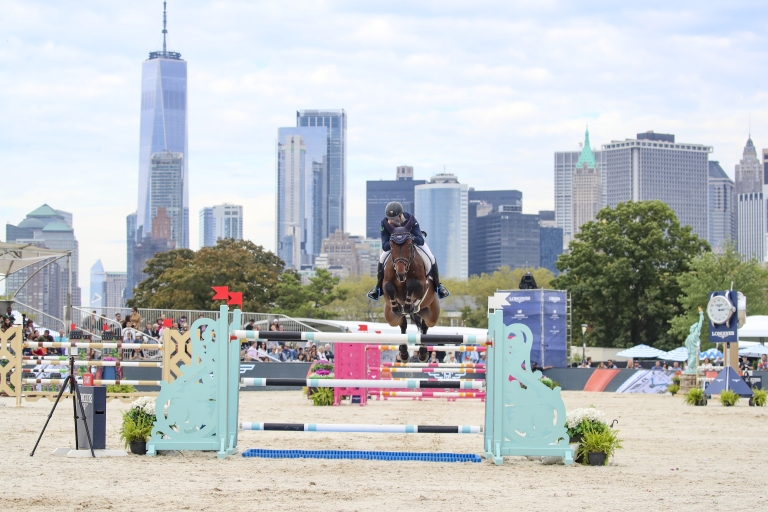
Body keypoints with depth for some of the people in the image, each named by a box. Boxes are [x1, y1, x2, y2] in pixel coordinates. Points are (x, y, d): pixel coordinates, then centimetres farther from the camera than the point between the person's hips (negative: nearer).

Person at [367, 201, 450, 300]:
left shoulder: (411, 220, -39)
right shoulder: (385, 223, -35)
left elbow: (421, 241, -42)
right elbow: (385, 246, -37)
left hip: (414, 239, -1)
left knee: (431, 259, -15)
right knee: (382, 259, -21)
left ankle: (438, 285, 11)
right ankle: (378, 287, 1)